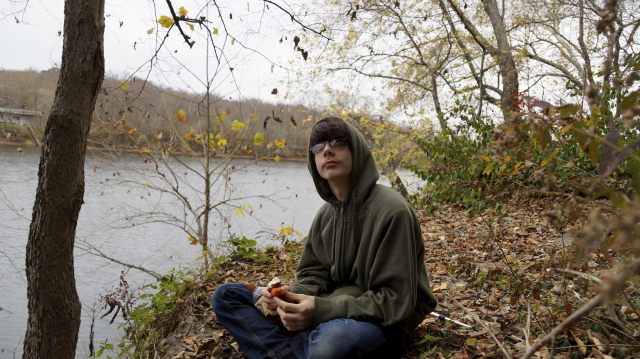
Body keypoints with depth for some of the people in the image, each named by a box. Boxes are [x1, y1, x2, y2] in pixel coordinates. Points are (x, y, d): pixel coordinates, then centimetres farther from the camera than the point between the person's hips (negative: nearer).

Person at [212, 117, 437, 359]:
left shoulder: (391, 210, -17)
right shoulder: (326, 214, 5)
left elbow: (396, 301, -18)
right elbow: (313, 275, 9)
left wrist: (321, 310, -27)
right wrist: (293, 296, -15)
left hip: (384, 322, -7)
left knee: (332, 337, -44)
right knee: (226, 295, 0)